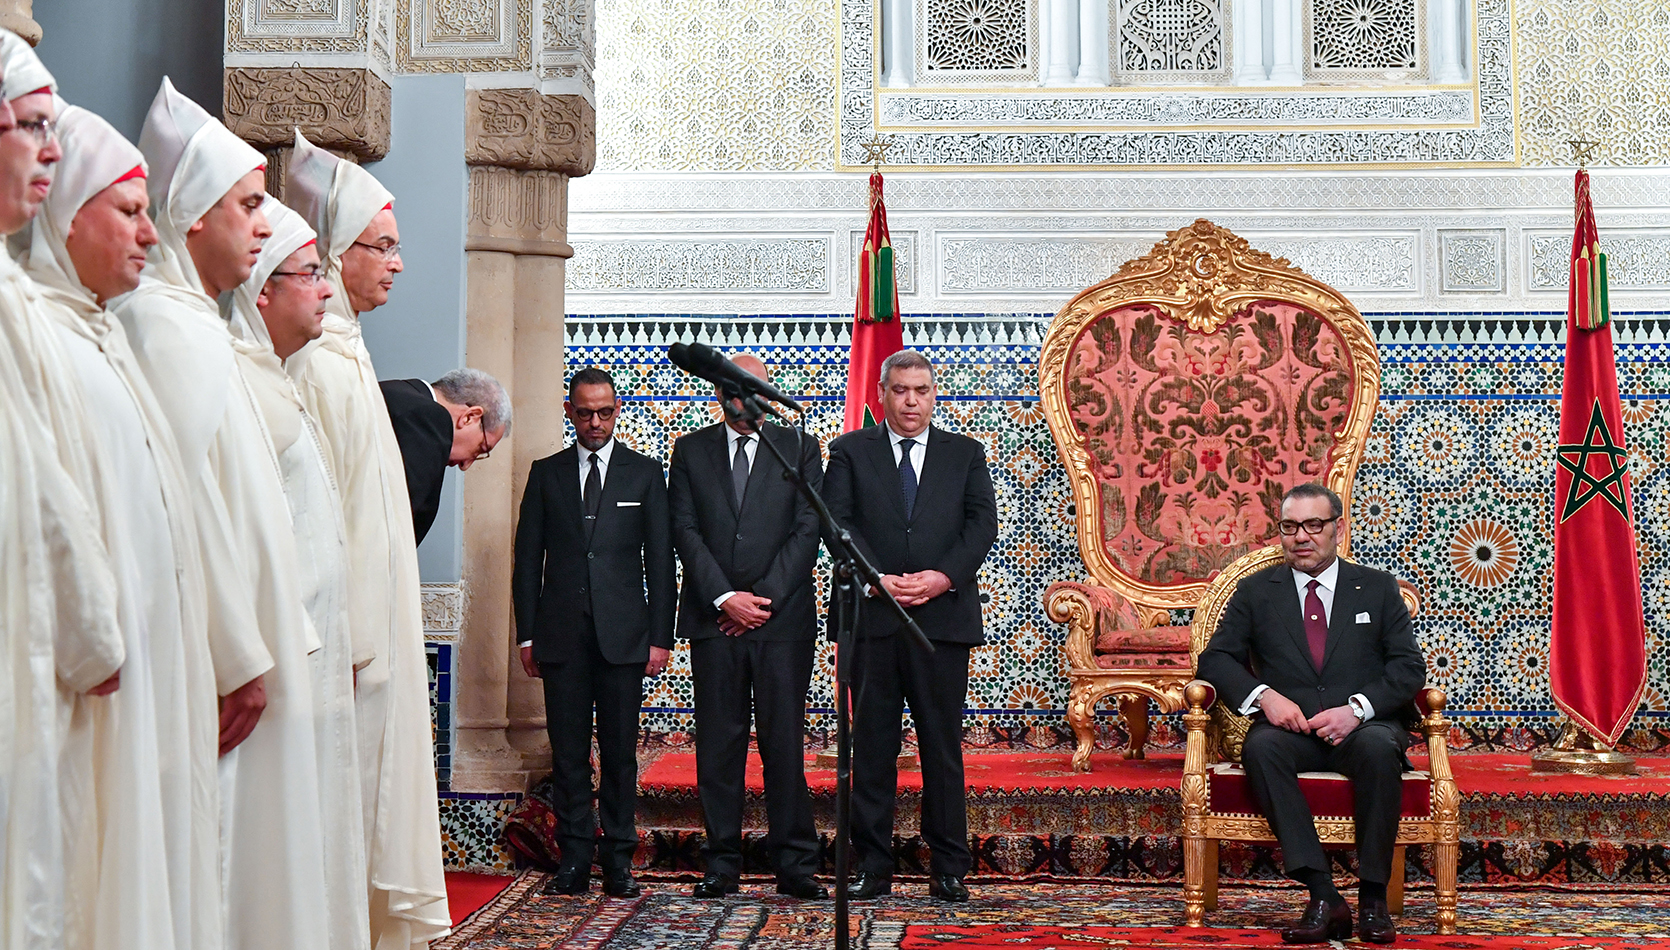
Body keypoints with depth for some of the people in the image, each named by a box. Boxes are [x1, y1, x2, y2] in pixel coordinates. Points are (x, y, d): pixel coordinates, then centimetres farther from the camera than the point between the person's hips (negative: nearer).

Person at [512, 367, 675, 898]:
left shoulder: (645, 473, 9)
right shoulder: (546, 474, 12)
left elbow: (660, 560, 6)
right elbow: (527, 558, 11)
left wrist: (660, 636, -1)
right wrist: (526, 634, 3)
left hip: (622, 633, -1)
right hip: (562, 634, 1)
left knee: (620, 751, 1)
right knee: (568, 753, 2)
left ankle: (618, 863, 8)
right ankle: (574, 860, 9)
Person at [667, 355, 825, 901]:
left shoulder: (800, 449, 9)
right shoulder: (691, 451, 11)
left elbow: (807, 531, 1)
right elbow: (685, 531, 3)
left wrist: (764, 598, -8)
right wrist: (725, 599, -8)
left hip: (783, 618, -1)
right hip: (713, 619, 1)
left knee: (785, 744, -1)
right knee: (718, 745, 3)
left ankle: (795, 867, 4)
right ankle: (722, 865, 10)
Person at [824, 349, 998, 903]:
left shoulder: (966, 454, 14)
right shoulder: (850, 451, 10)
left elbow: (983, 523, 3)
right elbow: (837, 521, -1)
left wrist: (943, 577, -12)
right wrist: (877, 578, -14)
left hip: (944, 616, 1)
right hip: (871, 617, 0)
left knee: (943, 747, 3)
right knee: (872, 747, 3)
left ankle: (949, 870, 11)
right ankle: (871, 868, 10)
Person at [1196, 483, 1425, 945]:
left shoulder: (1378, 589, 15)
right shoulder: (1256, 592, 16)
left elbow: (1409, 666, 6)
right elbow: (1216, 659, 8)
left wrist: (1357, 708, -12)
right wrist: (1264, 695, -12)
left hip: (1361, 729, 0)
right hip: (1289, 729, 0)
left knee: (1380, 746, -35)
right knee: (1261, 747, -34)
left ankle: (1373, 897, -26)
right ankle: (1324, 898, -36)